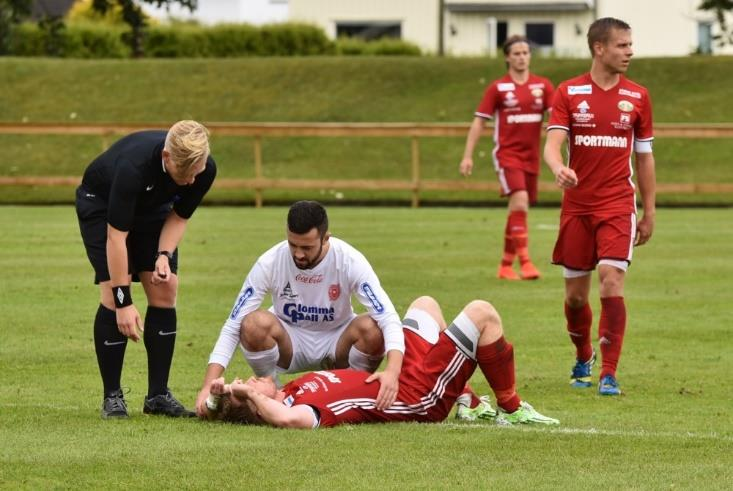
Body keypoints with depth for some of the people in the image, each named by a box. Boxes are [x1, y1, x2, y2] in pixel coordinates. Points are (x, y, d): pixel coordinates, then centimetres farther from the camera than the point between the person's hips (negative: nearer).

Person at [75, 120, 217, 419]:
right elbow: (116, 236, -37)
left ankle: (158, 395, 1)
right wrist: (123, 301, -35)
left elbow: (179, 216, -8)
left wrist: (164, 255, -27)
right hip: (101, 204, -5)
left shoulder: (205, 170, -27)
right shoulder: (133, 165, -43)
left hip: (151, 208, 5)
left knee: (164, 292, -6)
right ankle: (112, 396, -7)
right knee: (113, 297, -17)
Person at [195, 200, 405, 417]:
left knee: (371, 328, -32)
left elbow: (388, 317, -29)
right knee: (255, 323, -33)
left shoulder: (350, 261, -23)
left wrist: (392, 371, -48)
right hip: (289, 343, 0)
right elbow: (233, 326, -19)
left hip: (337, 343, 0)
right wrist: (208, 385, -29)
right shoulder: (270, 262, -22)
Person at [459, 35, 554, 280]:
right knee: (520, 201, -22)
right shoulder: (497, 88, -1)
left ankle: (506, 265, 22)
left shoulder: (543, 85, 6)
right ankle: (525, 261, -24)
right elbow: (479, 122, 1)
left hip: (531, 156, 4)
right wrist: (468, 156, -4)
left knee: (516, 211, 10)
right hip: (507, 153, -4)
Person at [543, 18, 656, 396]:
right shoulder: (569, 93, 0)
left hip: (618, 205, 0)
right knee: (575, 294, 6)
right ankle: (583, 358, 33)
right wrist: (559, 169, -33)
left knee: (611, 281, -17)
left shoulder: (637, 97, 4)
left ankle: (609, 374, -12)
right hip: (576, 206, 0)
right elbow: (552, 144, -9)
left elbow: (644, 156, 11)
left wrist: (649, 212, 10)